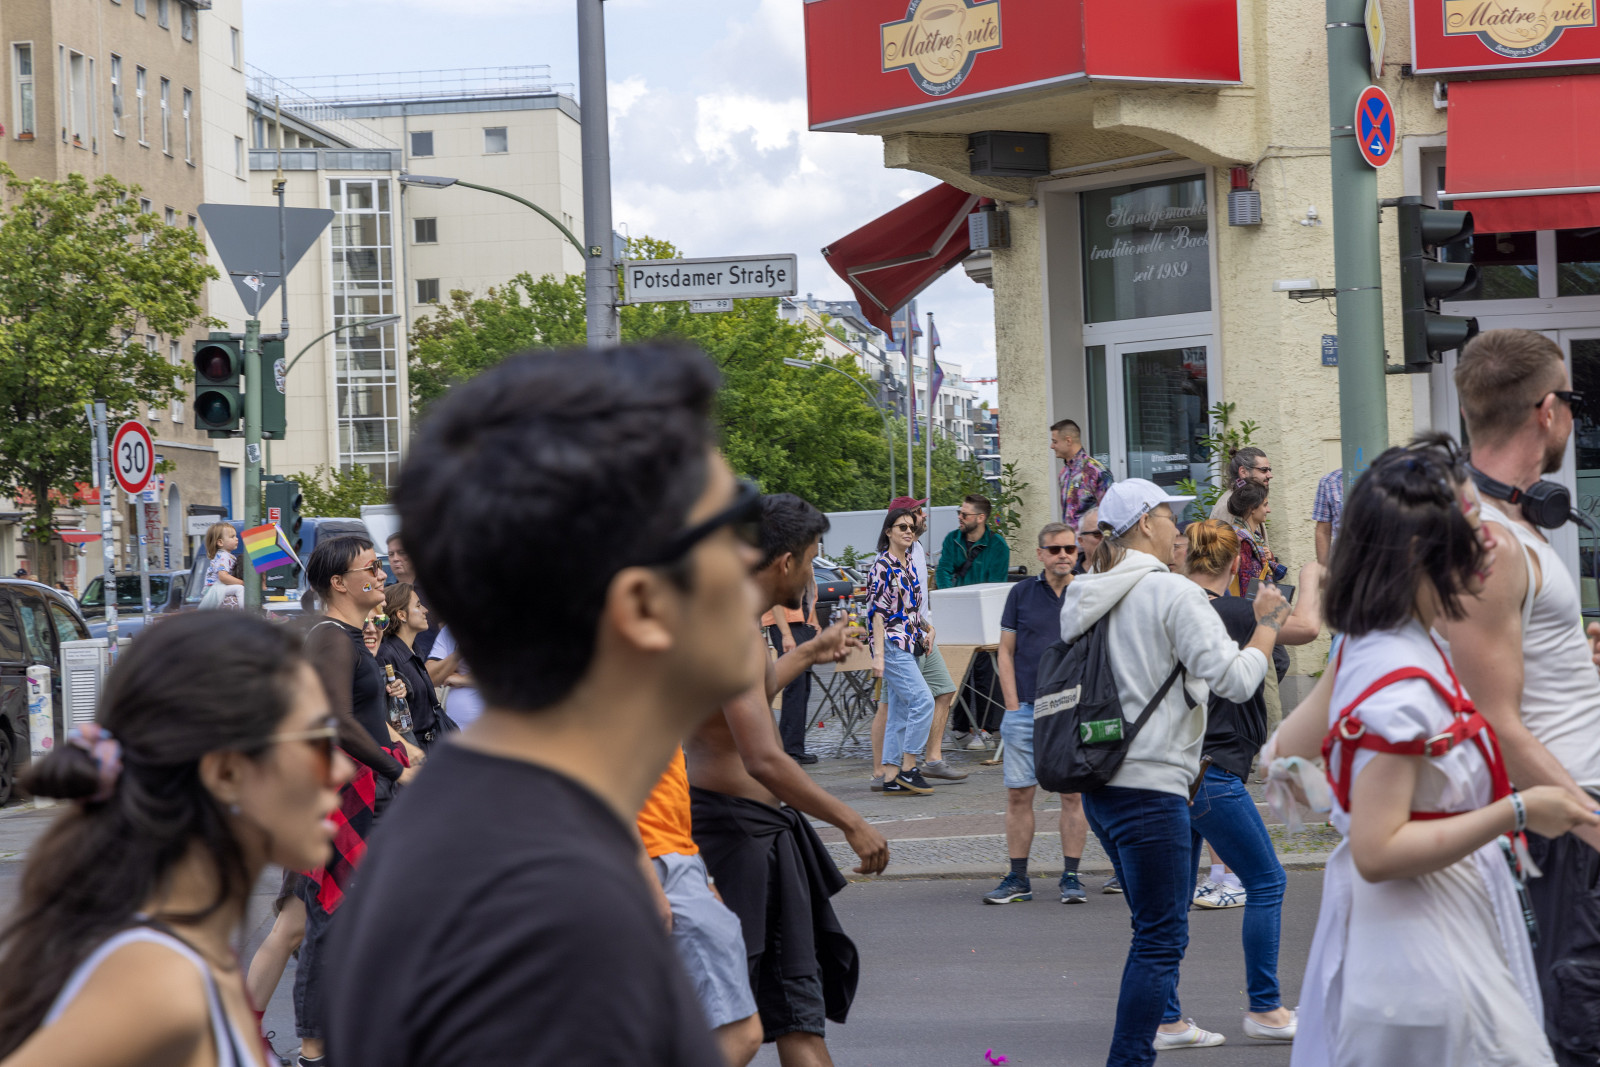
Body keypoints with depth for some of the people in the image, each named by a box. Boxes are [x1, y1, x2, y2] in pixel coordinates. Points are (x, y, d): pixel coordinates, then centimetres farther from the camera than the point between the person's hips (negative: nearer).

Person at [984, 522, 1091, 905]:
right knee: (1018, 794, 1)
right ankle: (1018, 879, 8)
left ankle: (1071, 877, 9)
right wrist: (1012, 706, -1)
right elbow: (1006, 652, 7)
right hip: (1026, 709, 0)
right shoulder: (1022, 593, 5)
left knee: (1074, 793, 1)